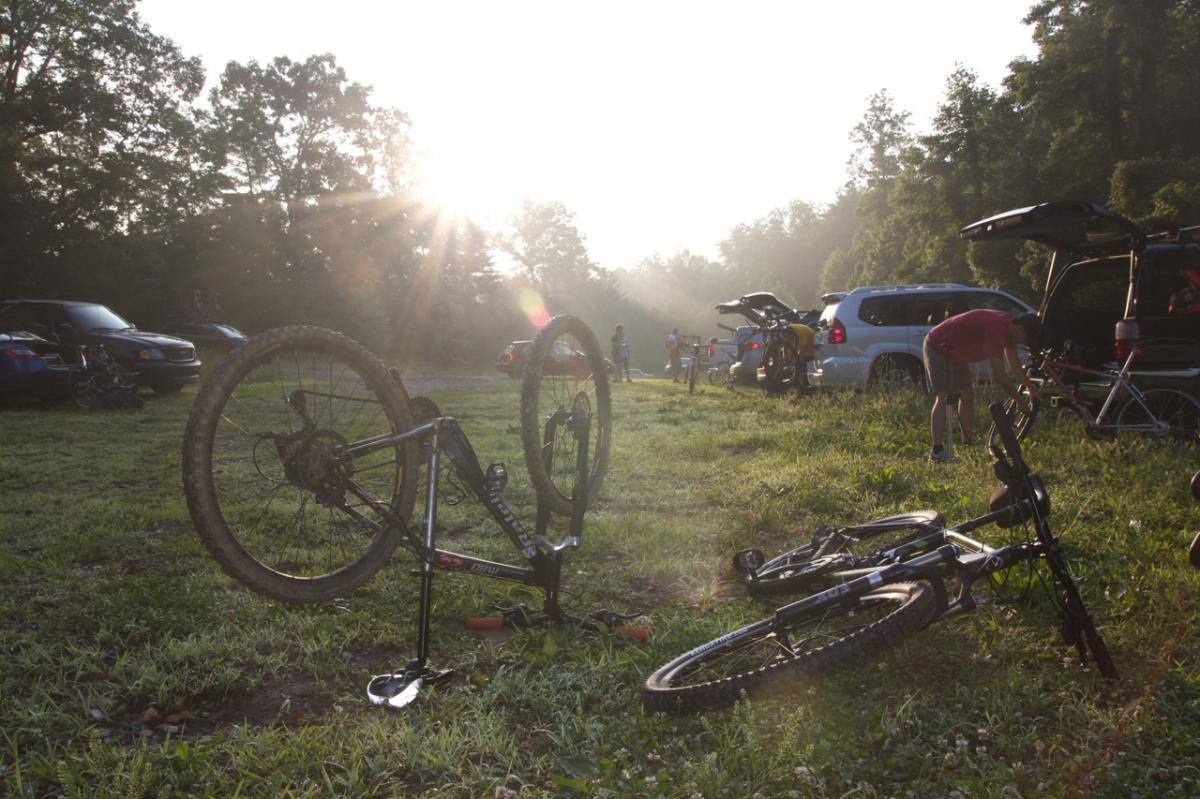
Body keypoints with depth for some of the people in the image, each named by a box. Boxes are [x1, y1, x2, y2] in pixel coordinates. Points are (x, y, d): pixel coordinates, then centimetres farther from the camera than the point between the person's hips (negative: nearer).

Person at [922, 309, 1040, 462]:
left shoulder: (1008, 328, -2)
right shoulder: (997, 329, -32)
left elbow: (1015, 366, 12)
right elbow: (999, 375, -31)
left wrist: (1031, 389, 12)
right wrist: (1020, 400, -22)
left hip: (955, 352, 10)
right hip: (937, 347, -10)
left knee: (967, 395, 10)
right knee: (943, 397, -18)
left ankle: (967, 445, 17)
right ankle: (937, 451, -23)